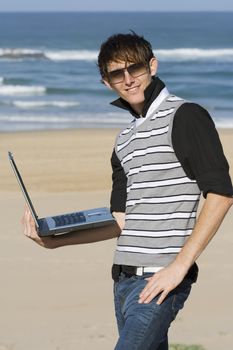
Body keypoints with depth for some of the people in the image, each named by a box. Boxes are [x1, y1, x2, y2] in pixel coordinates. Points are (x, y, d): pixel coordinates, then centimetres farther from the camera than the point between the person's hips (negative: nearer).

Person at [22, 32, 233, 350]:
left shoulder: (185, 116, -5)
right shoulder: (125, 139, 19)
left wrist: (180, 265, -18)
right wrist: (55, 240, 10)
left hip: (160, 279, -8)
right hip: (125, 278, 8)